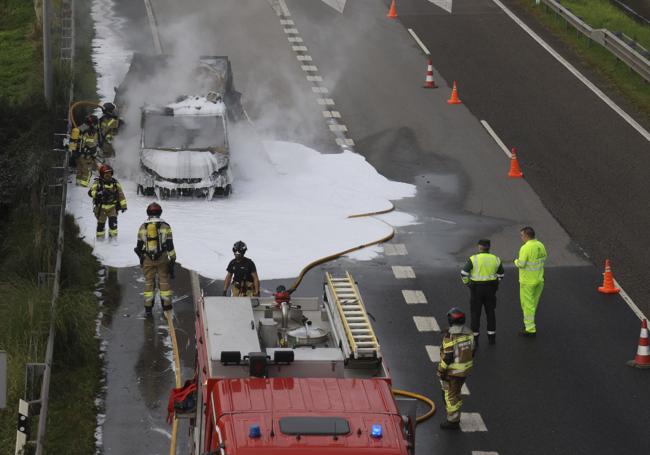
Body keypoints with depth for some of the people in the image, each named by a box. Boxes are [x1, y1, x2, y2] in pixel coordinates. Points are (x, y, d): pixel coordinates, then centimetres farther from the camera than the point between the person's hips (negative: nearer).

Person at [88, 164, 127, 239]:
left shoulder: (115, 183, 4)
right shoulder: (97, 183, -5)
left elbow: (121, 194, 8)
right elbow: (90, 192, -15)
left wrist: (123, 205, 5)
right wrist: (98, 193, -35)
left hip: (112, 207, 1)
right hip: (101, 207, -1)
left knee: (113, 221, -17)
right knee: (101, 224, 7)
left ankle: (113, 238, -5)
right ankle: (100, 239, 26)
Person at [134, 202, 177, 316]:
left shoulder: (142, 227, 0)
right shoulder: (165, 226, -5)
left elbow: (139, 246, 8)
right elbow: (170, 246, -6)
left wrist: (141, 258, 25)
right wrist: (172, 260, 1)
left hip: (147, 259, 1)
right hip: (162, 259, -1)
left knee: (149, 282, 9)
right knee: (164, 281, 8)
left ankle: (148, 308, 9)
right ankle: (166, 306, 10)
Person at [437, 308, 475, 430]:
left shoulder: (450, 337, -26)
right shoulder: (468, 333, -4)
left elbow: (447, 357, -24)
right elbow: (471, 352, 5)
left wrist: (441, 372, -13)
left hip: (452, 371, -7)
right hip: (465, 369, 7)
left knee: (450, 395, 8)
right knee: (456, 392, 23)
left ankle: (452, 422, 16)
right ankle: (455, 416, 34)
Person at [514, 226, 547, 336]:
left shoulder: (525, 248, -23)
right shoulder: (541, 246, 0)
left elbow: (521, 264, -23)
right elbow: (543, 258, 13)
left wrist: (516, 261, -3)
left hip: (528, 281, -7)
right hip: (539, 279, 7)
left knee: (527, 304, 1)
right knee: (534, 302, 21)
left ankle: (530, 329, 3)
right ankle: (529, 322, 36)